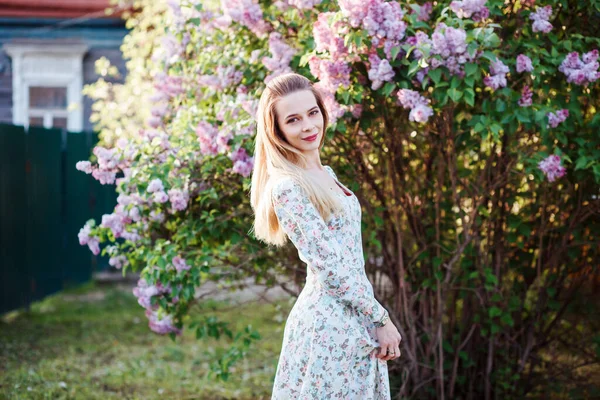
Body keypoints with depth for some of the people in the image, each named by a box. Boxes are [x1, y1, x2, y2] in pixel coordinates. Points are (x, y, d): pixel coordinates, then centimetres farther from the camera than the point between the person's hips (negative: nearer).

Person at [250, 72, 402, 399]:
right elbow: (329, 266, -19)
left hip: (356, 317, 8)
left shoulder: (325, 174, 10)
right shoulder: (287, 187, -17)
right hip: (329, 323, -8)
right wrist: (381, 319, -14)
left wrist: (375, 317, 14)